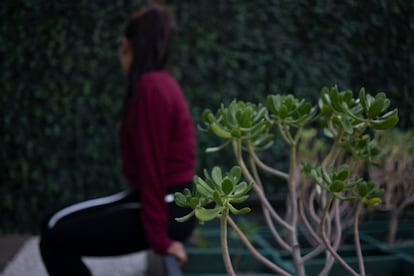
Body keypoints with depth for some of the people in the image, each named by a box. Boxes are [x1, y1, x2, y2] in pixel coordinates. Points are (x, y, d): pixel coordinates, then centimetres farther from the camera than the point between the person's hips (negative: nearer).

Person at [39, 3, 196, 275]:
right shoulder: (159, 82, 10)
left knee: (55, 240, -7)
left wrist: (159, 236, -16)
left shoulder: (150, 87, -19)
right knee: (56, 225, 11)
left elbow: (152, 165, -20)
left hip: (167, 209, -9)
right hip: (163, 201, 9)